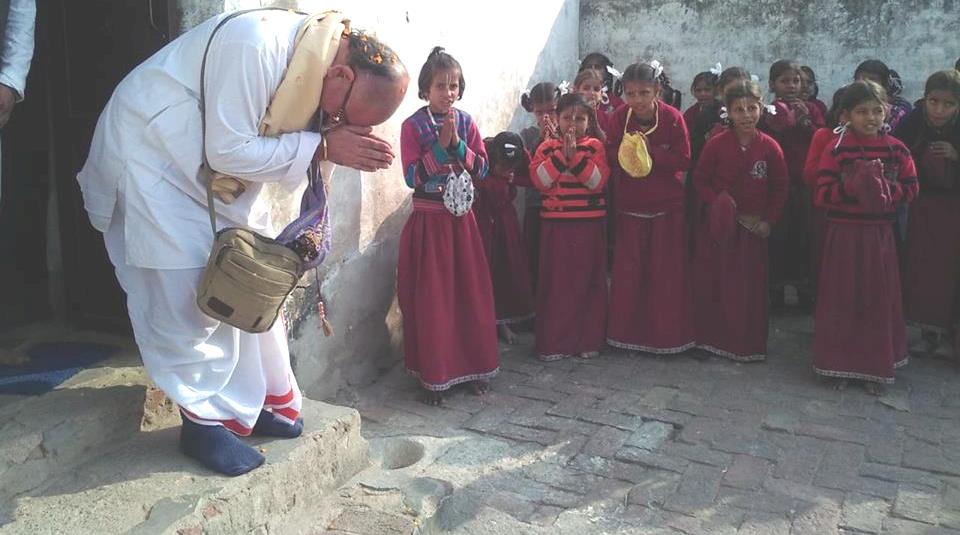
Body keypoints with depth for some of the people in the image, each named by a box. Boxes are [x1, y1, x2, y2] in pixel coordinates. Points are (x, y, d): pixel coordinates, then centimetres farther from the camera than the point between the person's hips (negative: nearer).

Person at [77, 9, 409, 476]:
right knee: (188, 292, -10)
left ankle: (261, 400, 18)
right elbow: (229, 150, -32)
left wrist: (342, 139, -21)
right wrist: (322, 146, -30)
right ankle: (205, 420, 5)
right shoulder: (257, 45, -35)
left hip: (214, 169, 8)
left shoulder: (316, 59, -9)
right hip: (149, 154, -8)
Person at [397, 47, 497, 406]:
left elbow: (482, 169, 0)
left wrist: (458, 144, -13)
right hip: (428, 220, -3)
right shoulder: (413, 126, -5)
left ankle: (475, 365, 22)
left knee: (471, 292, 7)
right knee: (431, 298, 0)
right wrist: (441, 144, -19)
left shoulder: (466, 122, 6)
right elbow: (413, 177, -13)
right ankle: (434, 375, 12)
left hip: (462, 219, 4)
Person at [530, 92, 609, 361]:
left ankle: (589, 340, 15)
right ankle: (553, 342, 10)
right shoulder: (547, 147, 7)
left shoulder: (595, 146, 4)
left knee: (588, 281, 5)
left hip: (590, 223, 0)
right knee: (555, 282, 2)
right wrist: (561, 154, -15)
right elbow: (539, 180, -7)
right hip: (556, 223, 1)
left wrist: (575, 155, -18)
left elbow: (598, 180, -9)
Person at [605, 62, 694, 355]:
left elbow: (684, 159, -13)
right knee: (628, 271, 4)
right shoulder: (618, 117, -6)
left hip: (667, 206, -1)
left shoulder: (673, 118, -11)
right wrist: (625, 152, -23)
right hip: (630, 207, 2)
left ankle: (668, 335, 16)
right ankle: (627, 332, 17)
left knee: (667, 271, 3)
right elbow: (610, 156, -3)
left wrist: (650, 152, -23)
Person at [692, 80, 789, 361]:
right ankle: (710, 339, 18)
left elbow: (781, 187, 5)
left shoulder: (769, 147, -3)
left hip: (754, 227, 1)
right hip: (720, 225, 0)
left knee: (750, 287, 5)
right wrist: (716, 201, -14)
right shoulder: (716, 144, -6)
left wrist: (769, 220, -1)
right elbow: (700, 179, 1)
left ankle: (748, 344, 18)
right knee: (712, 284, 4)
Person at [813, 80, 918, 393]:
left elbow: (911, 189, 3)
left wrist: (885, 189, -14)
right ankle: (841, 365, 19)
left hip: (879, 235, 2)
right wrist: (853, 186, -24)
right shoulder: (836, 150, -6)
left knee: (879, 300, 7)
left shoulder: (897, 150, 1)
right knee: (842, 299, 5)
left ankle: (876, 367, 21)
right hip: (843, 234, -2)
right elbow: (823, 194, -10)